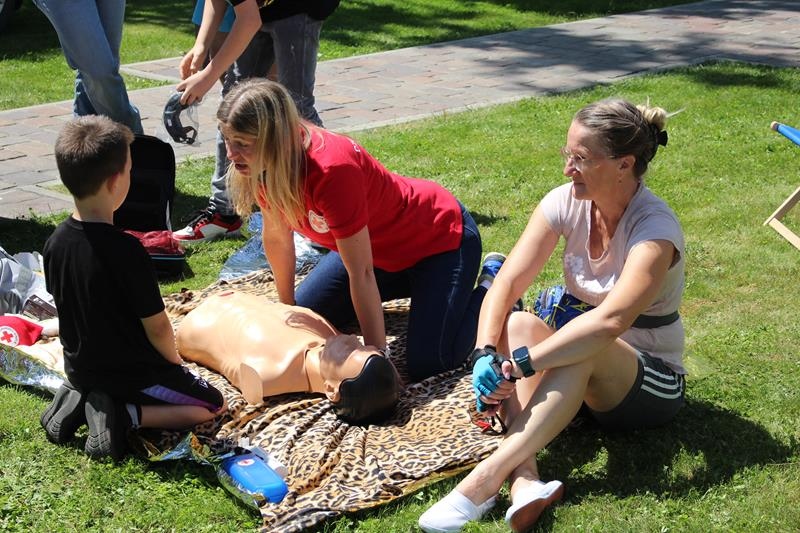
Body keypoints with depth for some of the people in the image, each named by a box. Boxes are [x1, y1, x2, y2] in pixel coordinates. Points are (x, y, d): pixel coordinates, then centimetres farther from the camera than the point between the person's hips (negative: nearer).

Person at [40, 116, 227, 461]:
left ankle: (79, 400, 9)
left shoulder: (55, 242, -9)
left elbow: (66, 304, 6)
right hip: (133, 374, -7)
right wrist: (175, 362, 0)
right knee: (213, 405, 8)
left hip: (79, 369, 7)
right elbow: (156, 327, -21)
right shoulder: (126, 250, -29)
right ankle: (125, 415, -8)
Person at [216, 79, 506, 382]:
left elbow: (361, 272, -33)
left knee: (427, 365, -19)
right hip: (382, 247, 8)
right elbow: (276, 237, 0)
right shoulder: (268, 164, -16)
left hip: (441, 239, -8)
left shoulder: (331, 170, -38)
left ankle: (492, 285, 8)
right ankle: (413, 283, 25)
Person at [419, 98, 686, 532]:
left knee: (587, 347, -37)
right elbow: (506, 283, -16)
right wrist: (487, 355, -33)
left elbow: (610, 321, -41)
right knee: (519, 326, -24)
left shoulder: (656, 228, -25)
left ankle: (487, 477, -47)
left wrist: (518, 364, -43)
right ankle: (525, 481, -44)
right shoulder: (566, 202, -8)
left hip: (649, 382, -6)